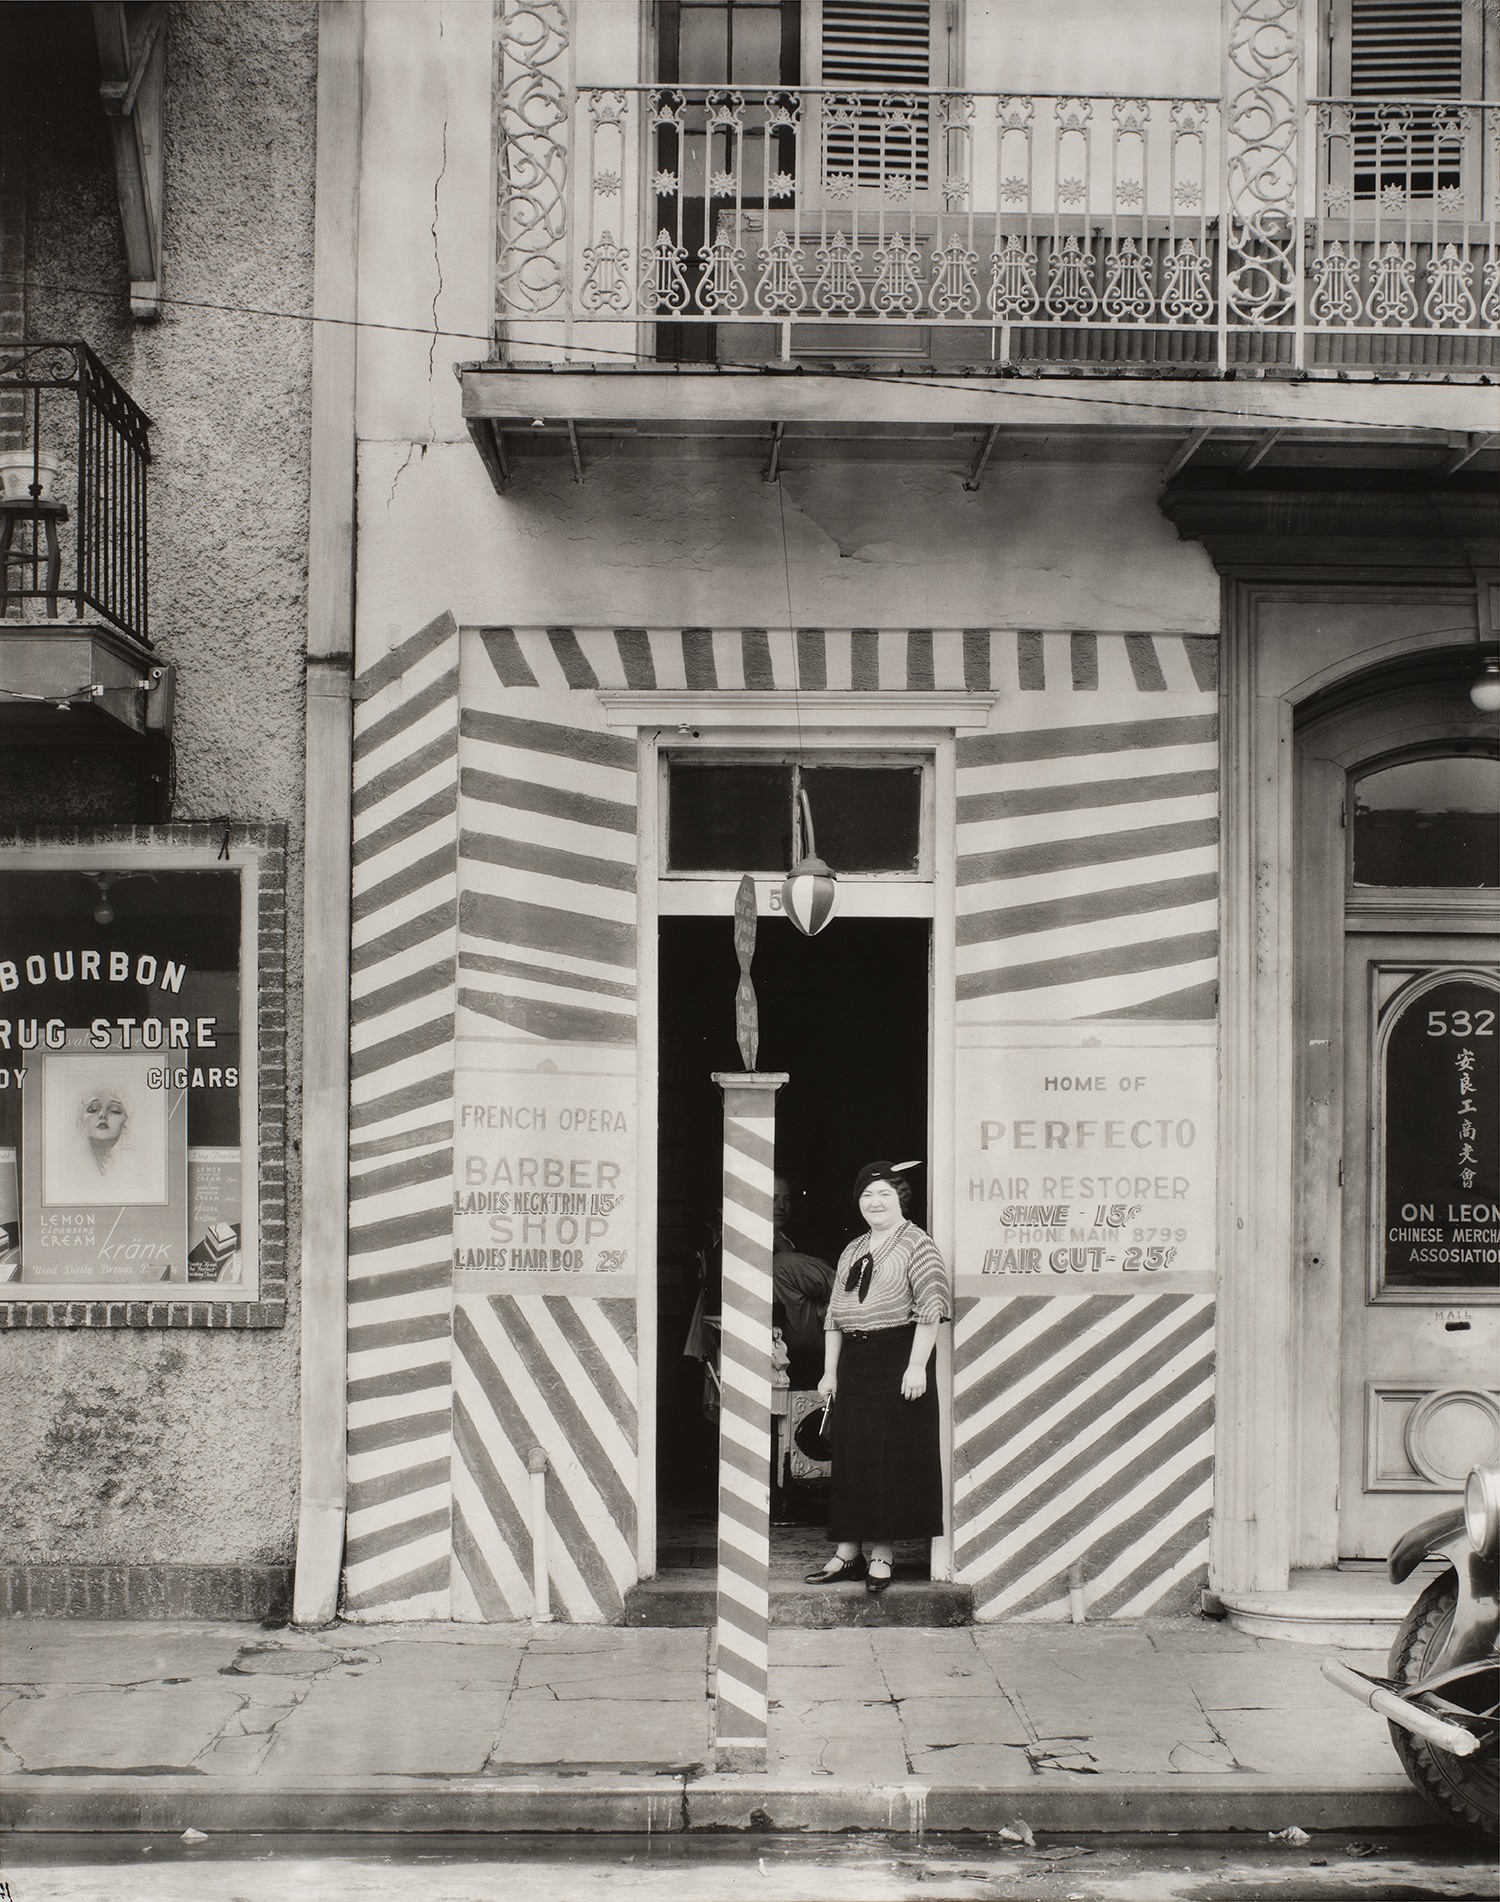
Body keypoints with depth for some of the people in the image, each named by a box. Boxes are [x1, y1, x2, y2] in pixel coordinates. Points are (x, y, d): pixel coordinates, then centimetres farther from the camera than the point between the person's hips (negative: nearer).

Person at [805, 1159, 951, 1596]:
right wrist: (830, 1371, 11)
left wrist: (917, 1365, -18)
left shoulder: (915, 1242, -2)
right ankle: (846, 1552, 10)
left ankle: (882, 1555, 2)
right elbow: (835, 1315, 18)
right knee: (849, 1457, 5)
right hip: (853, 1363, 6)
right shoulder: (851, 1252, 17)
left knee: (892, 1457, -4)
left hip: (896, 1359, -6)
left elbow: (930, 1307, -11)